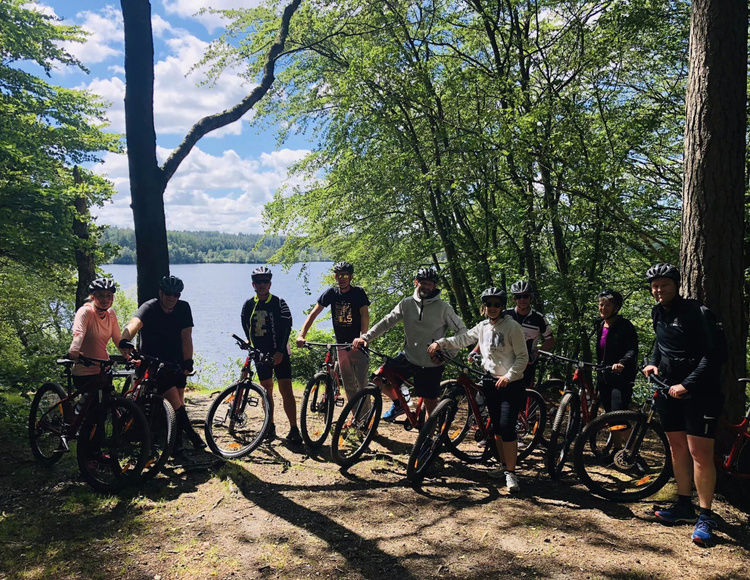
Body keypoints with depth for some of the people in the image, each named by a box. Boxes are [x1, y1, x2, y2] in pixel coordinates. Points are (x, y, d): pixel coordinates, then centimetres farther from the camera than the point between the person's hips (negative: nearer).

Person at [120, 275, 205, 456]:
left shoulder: (183, 308, -4)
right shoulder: (149, 308, -16)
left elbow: (186, 337, -6)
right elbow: (134, 323, -36)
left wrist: (188, 362, -15)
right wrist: (125, 339, -56)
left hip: (176, 362, 4)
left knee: (178, 402, 5)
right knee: (174, 401, -15)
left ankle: (177, 443, 17)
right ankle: (192, 436, -6)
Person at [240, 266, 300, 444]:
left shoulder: (279, 303, -5)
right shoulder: (248, 305, 7)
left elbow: (286, 327, -9)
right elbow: (247, 329, 16)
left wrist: (280, 351, -16)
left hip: (279, 353, -4)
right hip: (260, 354, 4)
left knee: (286, 390, -9)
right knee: (266, 390, 11)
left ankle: (294, 429, -6)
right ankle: (270, 426, 22)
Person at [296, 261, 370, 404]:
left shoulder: (358, 293, -8)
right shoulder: (332, 292, 2)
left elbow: (365, 315, -20)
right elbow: (313, 313, -2)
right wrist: (301, 335, -15)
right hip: (341, 344, 4)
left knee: (362, 384, -9)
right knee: (348, 386, 9)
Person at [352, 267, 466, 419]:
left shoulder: (443, 308, -8)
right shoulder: (406, 304, 0)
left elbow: (461, 330, -4)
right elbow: (386, 322, -1)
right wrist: (365, 337, -12)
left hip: (431, 364, -3)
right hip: (408, 357, 3)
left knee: (430, 402, 2)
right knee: (379, 379, -2)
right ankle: (398, 403, 25)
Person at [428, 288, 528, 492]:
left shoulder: (512, 326, -10)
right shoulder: (483, 327, 9)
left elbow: (523, 357, -10)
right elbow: (462, 339, 18)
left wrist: (509, 376, -20)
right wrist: (440, 343, 6)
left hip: (511, 384, -6)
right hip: (491, 383, 6)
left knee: (506, 427, -12)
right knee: (497, 427, 11)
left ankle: (511, 472, -1)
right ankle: (505, 466, 24)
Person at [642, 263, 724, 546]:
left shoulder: (695, 312, -15)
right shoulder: (658, 313, 8)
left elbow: (711, 356, -19)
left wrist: (686, 385, -21)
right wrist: (654, 363, 10)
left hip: (699, 392, -7)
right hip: (669, 389, 7)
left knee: (700, 452, -7)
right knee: (677, 447, 12)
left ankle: (705, 517, 3)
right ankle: (684, 505, 24)